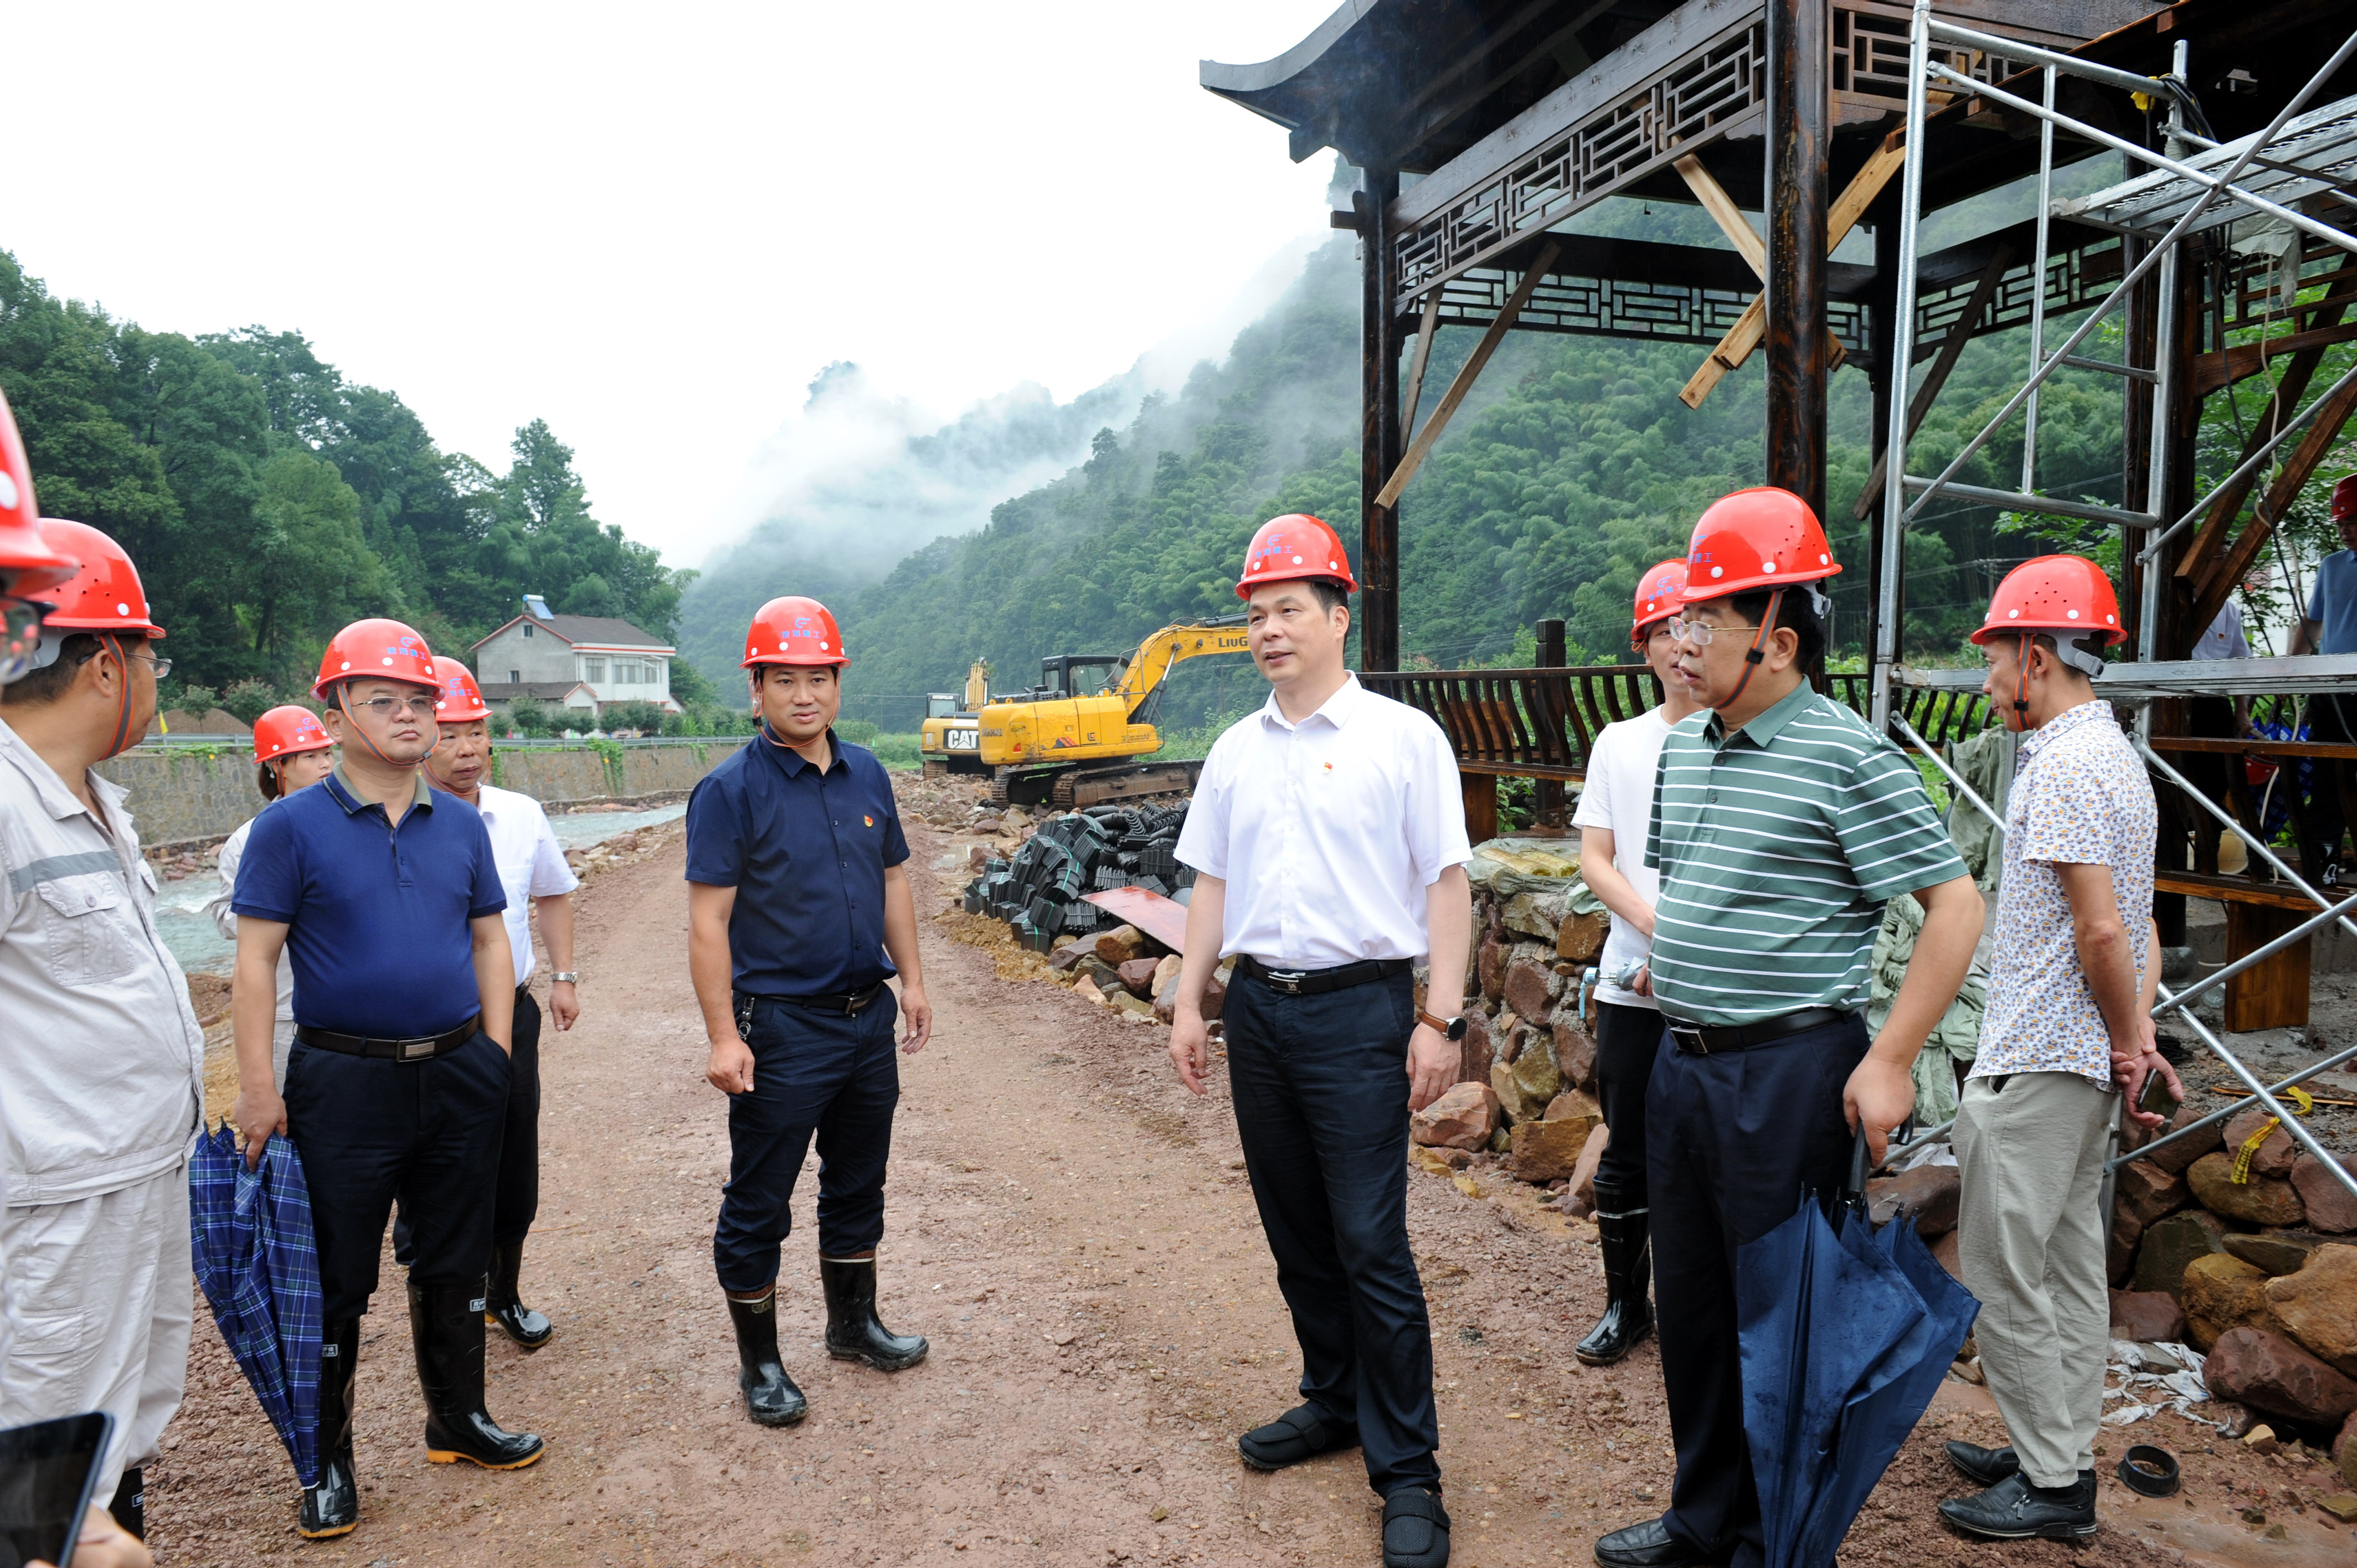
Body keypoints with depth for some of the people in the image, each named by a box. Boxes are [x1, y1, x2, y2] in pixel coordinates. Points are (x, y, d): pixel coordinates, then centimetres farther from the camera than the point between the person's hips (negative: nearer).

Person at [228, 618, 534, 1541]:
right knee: (336, 1279, 7)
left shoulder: (462, 826, 6)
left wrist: (495, 1055, 5)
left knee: (455, 1261, 16)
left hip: (458, 1075, 4)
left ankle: (458, 1419, 33)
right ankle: (328, 1460, 23)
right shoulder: (291, 827, -6)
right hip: (344, 1081, -4)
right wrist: (258, 1087, -12)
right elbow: (255, 961, -7)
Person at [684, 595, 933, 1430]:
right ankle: (759, 1363, 22)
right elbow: (708, 923, -15)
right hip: (781, 1026, -6)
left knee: (858, 1181, 20)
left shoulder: (867, 776, 6)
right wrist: (723, 1036, -19)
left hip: (868, 1016, 6)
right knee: (758, 1205, 5)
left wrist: (911, 980, 12)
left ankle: (854, 1322, 38)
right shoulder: (731, 791, -12)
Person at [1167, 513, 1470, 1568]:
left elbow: (1446, 883, -6)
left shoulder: (1403, 738, -4)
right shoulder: (1236, 752, 11)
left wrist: (1441, 1019, -12)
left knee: (1372, 1244, -4)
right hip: (1258, 1007, 6)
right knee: (1296, 1232, 15)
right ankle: (1333, 1401, 33)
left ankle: (1406, 1469, 9)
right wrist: (1189, 1004, 11)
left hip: (1360, 1009, -5)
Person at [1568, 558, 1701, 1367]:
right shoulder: (1618, 743, 10)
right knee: (1626, 1156, 11)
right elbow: (1594, 859, 5)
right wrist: (1655, 924, -12)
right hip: (1632, 985, 3)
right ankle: (1626, 1303, 27)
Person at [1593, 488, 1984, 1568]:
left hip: (1791, 1070, -7)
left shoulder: (1845, 756, -14)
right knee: (1690, 1302, 17)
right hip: (1683, 1063, 8)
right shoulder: (1682, 750, 9)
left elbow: (1955, 907, -14)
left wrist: (1890, 1061, -16)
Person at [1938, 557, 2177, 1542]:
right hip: (2086, 1057, 10)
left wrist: (2128, 1040, -8)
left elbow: (2102, 928, -21)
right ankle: (2063, 1454, 27)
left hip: (2035, 1063, -10)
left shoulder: (2062, 766, -18)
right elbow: (2134, 928, 14)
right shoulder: (2116, 754, 15)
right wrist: (2137, 1038, 7)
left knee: (2001, 1271, -2)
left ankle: (2053, 1486, 8)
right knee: (2069, 1264, 16)